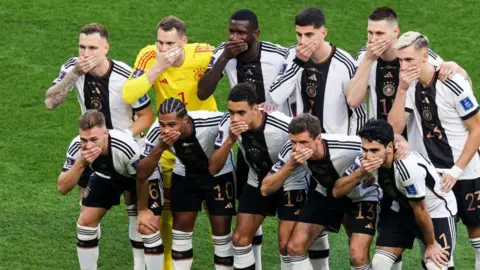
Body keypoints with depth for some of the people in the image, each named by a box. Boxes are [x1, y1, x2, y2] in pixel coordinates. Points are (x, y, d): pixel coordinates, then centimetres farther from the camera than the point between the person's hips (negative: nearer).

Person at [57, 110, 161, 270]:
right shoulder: (76, 148, -31)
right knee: (85, 221, -4)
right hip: (106, 176, 3)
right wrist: (81, 163, -45)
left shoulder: (127, 147, -44)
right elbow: (62, 188, -29)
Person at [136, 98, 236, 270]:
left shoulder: (210, 122, -40)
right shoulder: (157, 132, -28)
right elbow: (142, 174, -27)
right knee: (181, 226, 3)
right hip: (185, 175, 3)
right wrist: (160, 148, -41)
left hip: (218, 174, -3)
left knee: (221, 228, -5)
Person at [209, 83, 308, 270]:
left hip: (289, 185, -4)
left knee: (287, 245, -10)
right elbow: (213, 169, -20)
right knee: (240, 238, 0)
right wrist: (230, 140, -36)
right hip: (257, 184, 4)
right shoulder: (228, 125, -22)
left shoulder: (284, 126, -35)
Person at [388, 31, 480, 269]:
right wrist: (402, 89, -20)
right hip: (428, 172, 4)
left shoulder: (453, 84, -20)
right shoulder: (409, 84, -4)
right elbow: (394, 128, -10)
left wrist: (456, 170, -15)